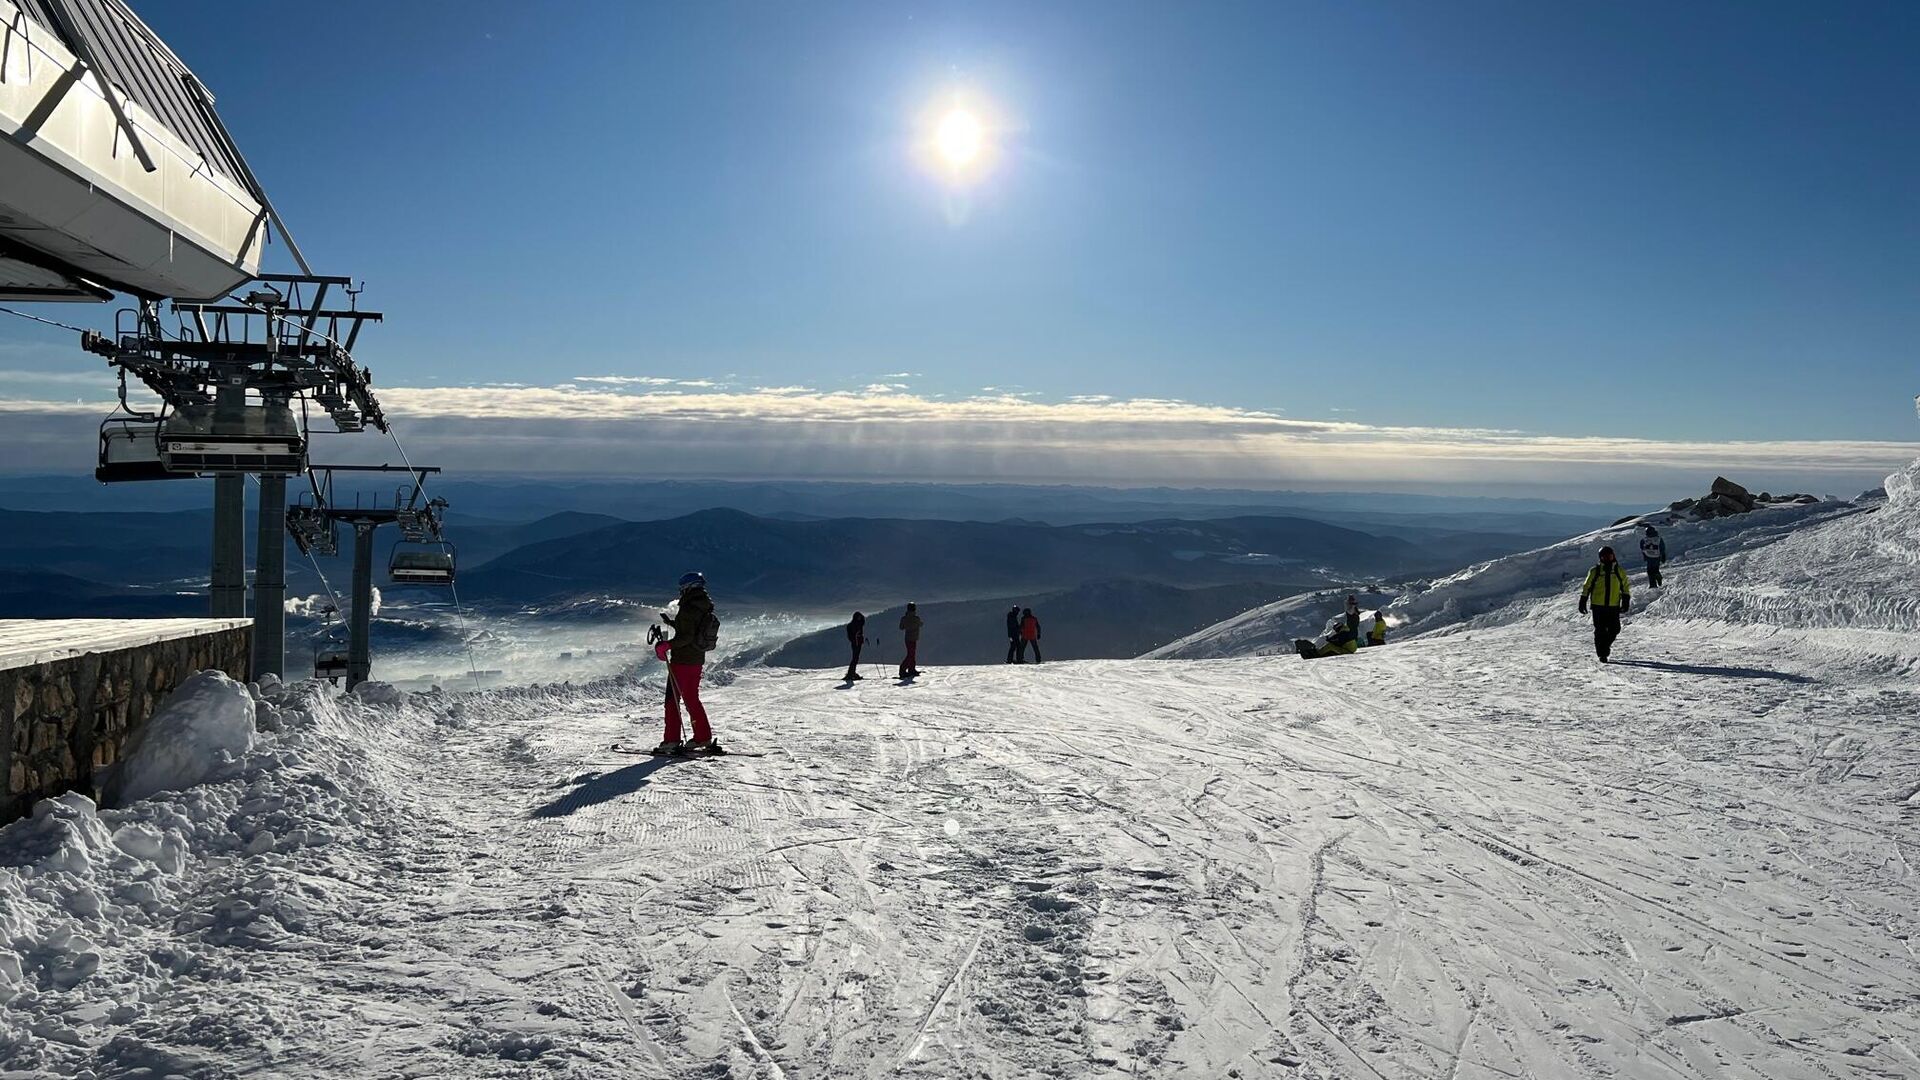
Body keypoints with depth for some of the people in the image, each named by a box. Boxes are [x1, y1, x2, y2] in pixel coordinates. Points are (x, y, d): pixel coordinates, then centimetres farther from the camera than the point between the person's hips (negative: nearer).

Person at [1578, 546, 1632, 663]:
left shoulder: (1620, 572, 7)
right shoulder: (1594, 572, 2)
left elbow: (1625, 588, 15)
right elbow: (1586, 588, 7)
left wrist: (1626, 602, 7)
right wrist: (1583, 603, 4)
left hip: (1614, 606, 2)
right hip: (1598, 605, -2)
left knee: (1614, 630, 0)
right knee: (1600, 631, -3)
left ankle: (1605, 646, 27)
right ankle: (1602, 654, 5)